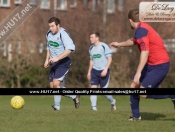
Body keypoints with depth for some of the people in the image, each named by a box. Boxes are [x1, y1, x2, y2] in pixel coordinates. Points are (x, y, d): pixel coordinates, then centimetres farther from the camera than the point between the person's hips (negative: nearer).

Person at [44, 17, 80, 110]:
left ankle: (57, 106, -8)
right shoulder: (49, 34, 8)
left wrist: (57, 58, -32)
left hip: (63, 62, -9)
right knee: (52, 86, 5)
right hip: (54, 63, 9)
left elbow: (69, 49, -28)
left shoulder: (63, 34, -17)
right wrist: (47, 59, 13)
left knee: (56, 83, -20)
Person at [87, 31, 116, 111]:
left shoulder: (104, 46, -9)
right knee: (93, 87, -10)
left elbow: (109, 59, -10)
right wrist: (89, 72, 17)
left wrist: (105, 69, -18)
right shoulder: (91, 48, 10)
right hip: (94, 71, 5)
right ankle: (94, 107, -9)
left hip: (103, 71, -5)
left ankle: (112, 101, 27)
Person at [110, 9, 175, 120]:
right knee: (134, 86, 8)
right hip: (151, 64, 10)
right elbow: (133, 41, 35)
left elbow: (145, 52, -29)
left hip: (159, 65, -10)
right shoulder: (141, 28, 12)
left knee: (143, 93, -14)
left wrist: (138, 73, -32)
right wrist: (119, 44, 50)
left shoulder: (141, 30, -19)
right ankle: (136, 116, 17)